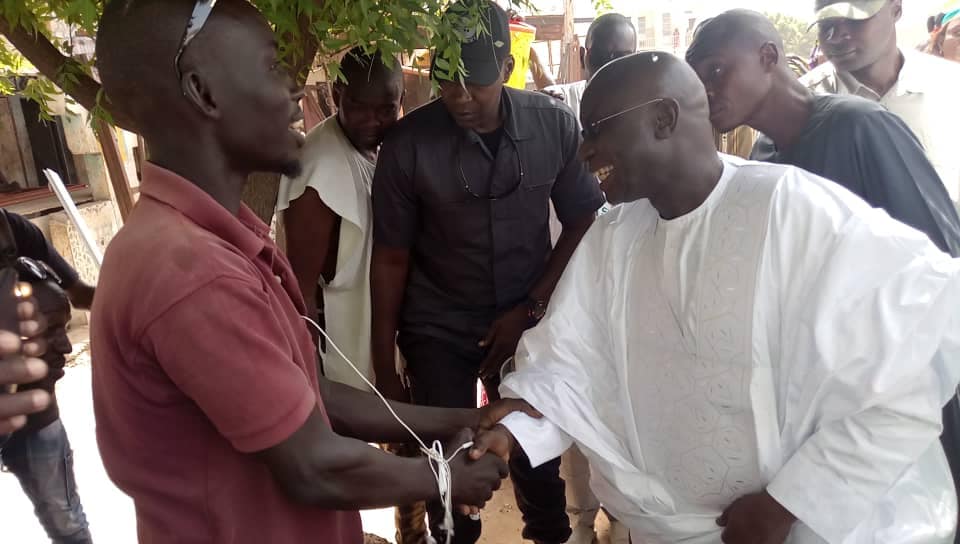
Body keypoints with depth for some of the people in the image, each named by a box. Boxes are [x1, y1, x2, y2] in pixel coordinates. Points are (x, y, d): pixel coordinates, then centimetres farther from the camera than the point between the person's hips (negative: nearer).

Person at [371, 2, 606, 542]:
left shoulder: (555, 123, -11)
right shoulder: (408, 143, -15)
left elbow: (583, 222, 0)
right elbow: (391, 258, -6)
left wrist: (531, 309, -7)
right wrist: (385, 368, -2)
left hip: (528, 320, 1)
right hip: (437, 330, -1)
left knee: (538, 453, 9)